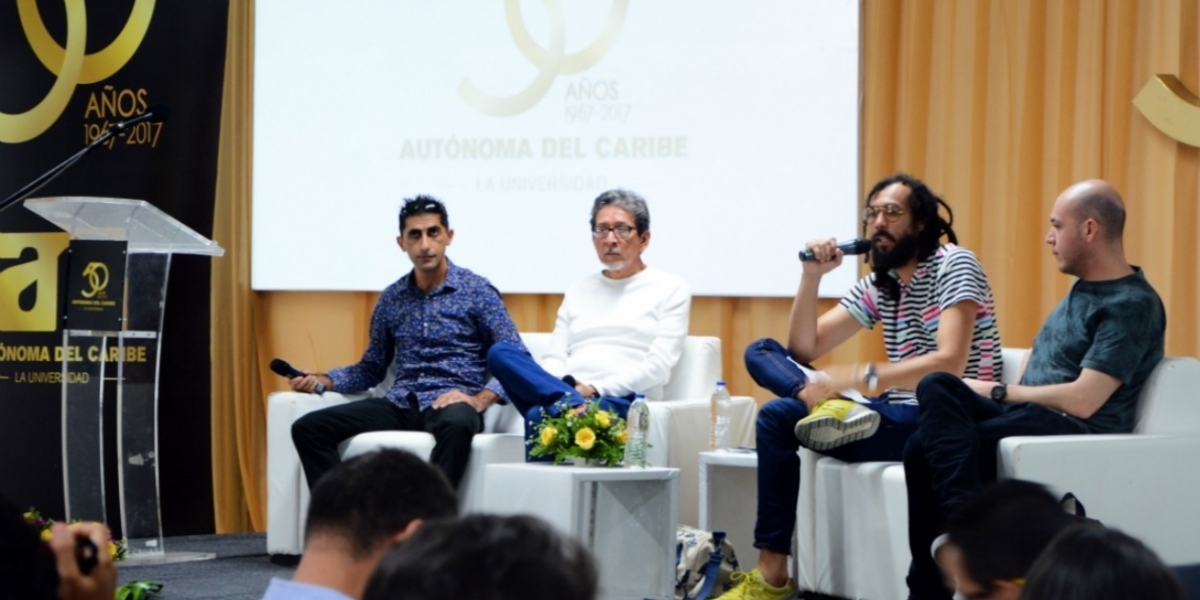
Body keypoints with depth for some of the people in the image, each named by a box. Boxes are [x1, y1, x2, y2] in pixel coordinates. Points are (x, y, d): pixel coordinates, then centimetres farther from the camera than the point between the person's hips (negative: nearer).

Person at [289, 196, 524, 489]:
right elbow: (372, 368, 22)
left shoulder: (477, 291, 1)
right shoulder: (391, 298, 14)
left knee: (457, 424, -42)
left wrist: (479, 400, -20)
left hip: (450, 403, -4)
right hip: (400, 404, 4)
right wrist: (321, 380, 4)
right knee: (309, 428, -15)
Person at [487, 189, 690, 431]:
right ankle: (575, 405, -43)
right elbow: (555, 358, 16)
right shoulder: (578, 290, 27)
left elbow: (658, 366, -1)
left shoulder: (671, 288, 12)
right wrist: (566, 386, -10)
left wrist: (596, 390, -15)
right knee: (501, 354, -27)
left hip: (622, 402, -5)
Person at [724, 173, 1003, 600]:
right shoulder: (877, 284, 14)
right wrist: (812, 276, -2)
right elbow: (803, 349, 13)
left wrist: (853, 377, -28)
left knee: (778, 417, -21)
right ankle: (836, 408, -27)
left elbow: (949, 363, -22)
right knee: (761, 352, 3)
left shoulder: (953, 265, -8)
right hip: (895, 412, 8)